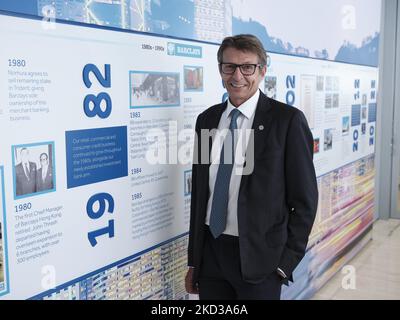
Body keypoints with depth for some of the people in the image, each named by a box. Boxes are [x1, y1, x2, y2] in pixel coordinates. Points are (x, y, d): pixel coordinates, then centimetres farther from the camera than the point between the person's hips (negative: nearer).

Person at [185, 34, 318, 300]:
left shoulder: (288, 120, -10)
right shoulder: (207, 119, 5)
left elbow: (305, 200, -7)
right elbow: (198, 192, 8)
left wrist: (286, 263, -9)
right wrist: (193, 260, 9)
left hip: (259, 257, -4)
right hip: (210, 251, 4)